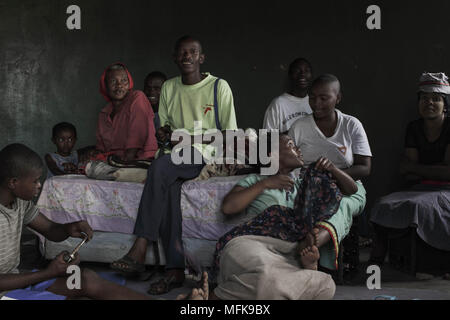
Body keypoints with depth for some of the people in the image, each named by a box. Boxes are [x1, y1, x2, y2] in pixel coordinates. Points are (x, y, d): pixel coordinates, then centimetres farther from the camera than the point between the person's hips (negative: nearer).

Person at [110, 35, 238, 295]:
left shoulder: (219, 86, 2)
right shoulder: (169, 88, 17)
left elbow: (230, 134, -2)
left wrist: (194, 139, -13)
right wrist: (169, 133, -4)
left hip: (207, 153, -4)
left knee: (160, 166, -34)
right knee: (168, 184, -32)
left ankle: (140, 249, -33)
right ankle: (176, 268, -36)